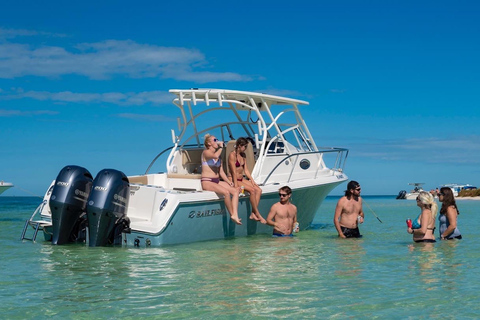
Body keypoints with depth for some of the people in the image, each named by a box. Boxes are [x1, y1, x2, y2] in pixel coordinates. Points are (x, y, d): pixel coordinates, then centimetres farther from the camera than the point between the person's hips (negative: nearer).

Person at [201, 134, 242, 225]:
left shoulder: (219, 156, 20)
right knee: (226, 192, -31)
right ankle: (232, 214, -17)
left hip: (217, 181, 8)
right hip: (207, 182, -8)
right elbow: (215, 156, -26)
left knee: (236, 190, -14)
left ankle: (235, 215, -26)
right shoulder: (206, 152, -2)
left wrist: (228, 181, 3)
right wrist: (221, 147, -9)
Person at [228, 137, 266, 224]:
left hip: (241, 179, 9)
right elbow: (234, 171, -18)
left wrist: (252, 181, 4)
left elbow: (246, 170, 15)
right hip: (234, 180, -9)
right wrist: (236, 185, -23)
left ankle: (253, 214, -16)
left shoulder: (243, 155, 15)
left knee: (258, 190, -11)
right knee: (252, 190, -26)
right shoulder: (232, 155, -11)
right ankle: (258, 215, -18)